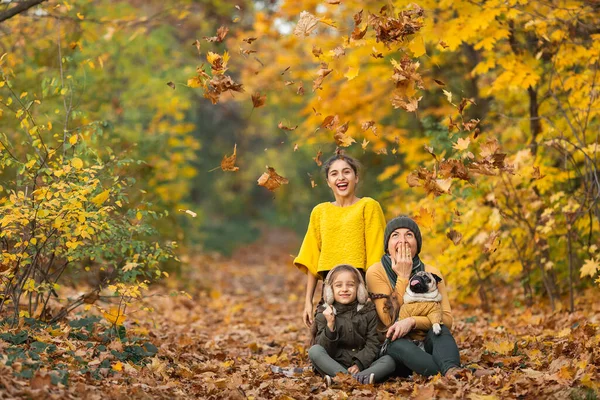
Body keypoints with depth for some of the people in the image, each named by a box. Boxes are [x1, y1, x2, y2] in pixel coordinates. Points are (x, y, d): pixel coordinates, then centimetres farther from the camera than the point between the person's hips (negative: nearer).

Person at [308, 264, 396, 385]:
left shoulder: (368, 311, 5)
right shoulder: (325, 313, 3)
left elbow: (372, 345, 0)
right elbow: (325, 350, -5)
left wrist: (359, 364, -17)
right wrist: (330, 326, -21)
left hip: (363, 365, 1)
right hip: (336, 365, -1)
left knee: (390, 362, -25)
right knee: (314, 351, -26)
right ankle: (357, 379, -39)